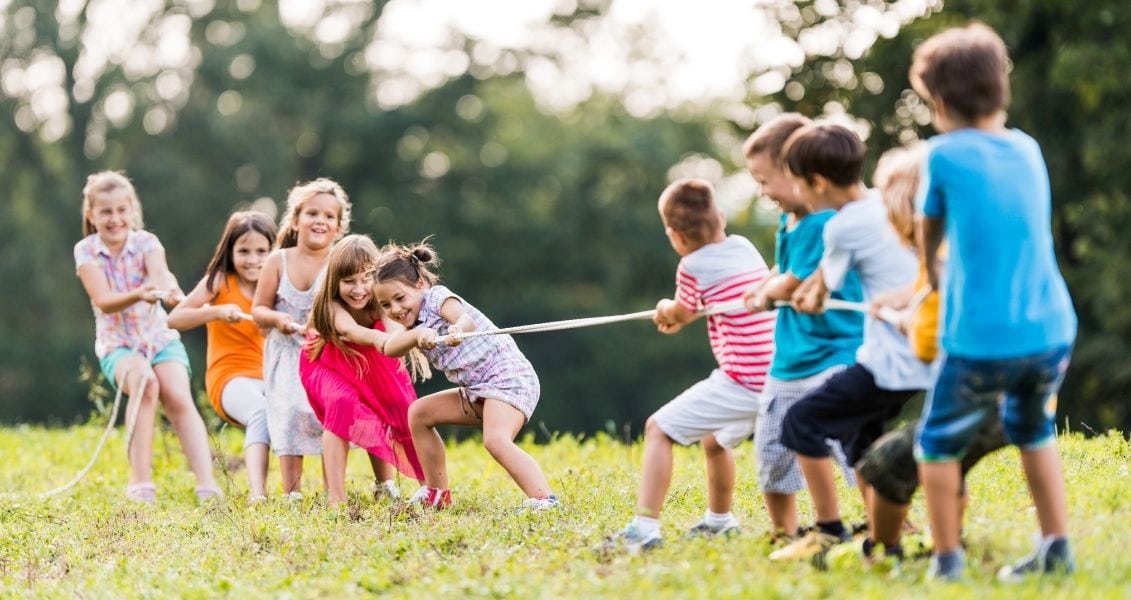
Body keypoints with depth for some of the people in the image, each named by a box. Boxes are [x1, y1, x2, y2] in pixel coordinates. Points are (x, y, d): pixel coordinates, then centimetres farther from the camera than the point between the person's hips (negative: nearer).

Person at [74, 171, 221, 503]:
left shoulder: (146, 242, -6)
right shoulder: (86, 251, -7)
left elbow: (160, 272, -28)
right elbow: (103, 302, -20)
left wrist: (171, 291, -52)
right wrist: (138, 295, -40)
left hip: (159, 337, 1)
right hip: (117, 344, -1)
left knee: (179, 397, -23)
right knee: (143, 381, -32)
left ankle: (207, 484, -29)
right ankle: (140, 481, -29)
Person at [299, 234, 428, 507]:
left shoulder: (379, 304, -25)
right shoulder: (334, 307, -34)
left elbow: (394, 327, -46)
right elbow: (349, 330, -56)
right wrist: (376, 337, -78)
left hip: (373, 371, 4)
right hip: (331, 367, -4)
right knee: (343, 403, -30)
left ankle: (384, 485, 36)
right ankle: (335, 497, -32)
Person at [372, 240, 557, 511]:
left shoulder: (438, 296, -7)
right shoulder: (416, 323, 14)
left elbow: (465, 318, -30)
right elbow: (389, 348, -7)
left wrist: (458, 329, -54)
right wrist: (418, 334, -28)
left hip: (508, 377, -10)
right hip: (478, 392, 10)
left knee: (496, 440, -31)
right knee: (418, 413, 14)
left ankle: (543, 499, -42)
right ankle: (437, 493, 20)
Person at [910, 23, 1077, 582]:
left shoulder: (945, 155, -5)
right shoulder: (1028, 149, 10)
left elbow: (929, 235, 11)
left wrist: (932, 277, 31)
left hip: (980, 340, -5)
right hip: (1051, 330, 5)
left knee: (939, 442, 12)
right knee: (1033, 431, 27)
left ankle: (947, 560, 10)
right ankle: (1056, 549, 23)